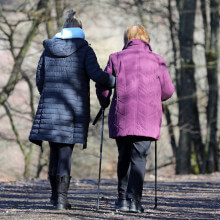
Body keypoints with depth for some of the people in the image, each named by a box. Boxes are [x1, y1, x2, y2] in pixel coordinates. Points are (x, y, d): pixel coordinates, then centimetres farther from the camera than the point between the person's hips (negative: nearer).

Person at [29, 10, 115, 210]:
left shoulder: (48, 50, 10)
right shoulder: (84, 50, -1)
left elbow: (40, 80, 13)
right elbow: (96, 74, -14)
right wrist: (117, 82, 0)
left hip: (50, 107, 3)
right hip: (74, 108, -3)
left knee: (54, 150, 14)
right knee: (65, 152, -2)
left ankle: (55, 194, 23)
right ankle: (61, 198, -9)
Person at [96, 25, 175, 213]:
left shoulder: (116, 58, 5)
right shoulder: (157, 61, 5)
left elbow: (102, 86, 7)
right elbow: (167, 91, 10)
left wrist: (104, 103, 28)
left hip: (121, 118, 1)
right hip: (147, 119, -1)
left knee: (124, 158, 15)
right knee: (139, 158, -2)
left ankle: (123, 198, 20)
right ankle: (134, 200, -13)